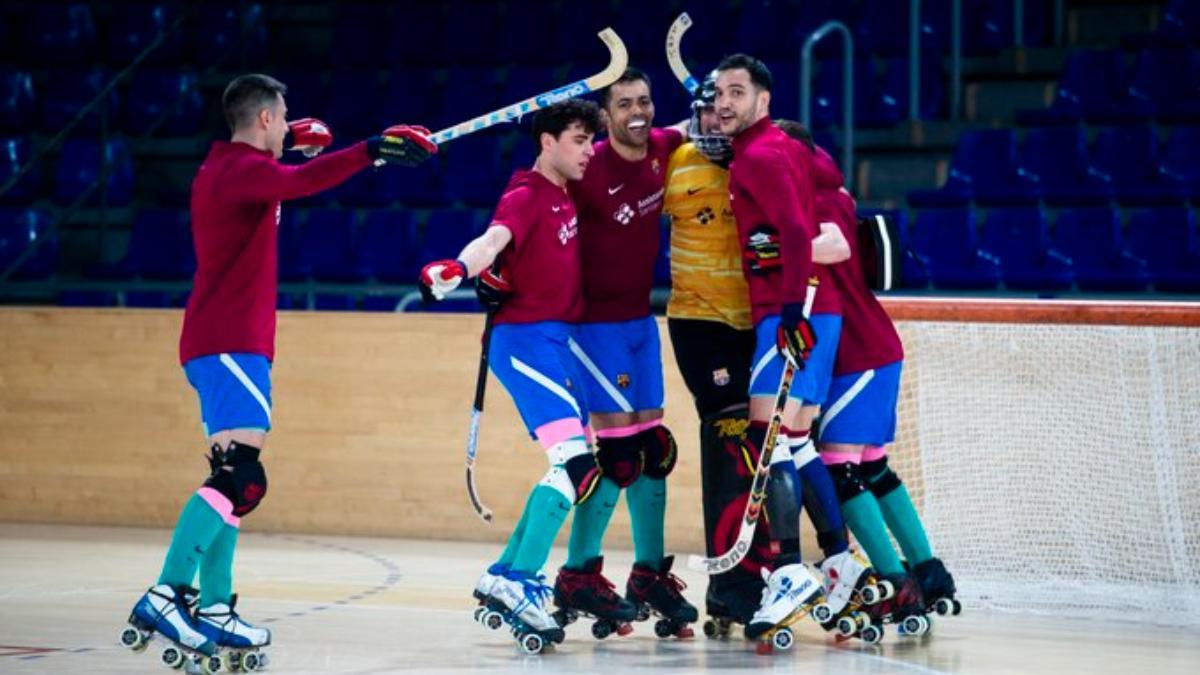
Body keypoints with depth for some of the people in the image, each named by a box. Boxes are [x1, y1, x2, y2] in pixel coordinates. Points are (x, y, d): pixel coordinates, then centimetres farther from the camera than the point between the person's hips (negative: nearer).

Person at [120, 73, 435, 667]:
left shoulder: (224, 167, 19)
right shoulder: (244, 169, -11)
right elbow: (299, 182, -33)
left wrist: (290, 143, 40)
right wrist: (370, 150, -39)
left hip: (222, 345, 11)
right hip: (230, 345, -11)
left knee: (234, 478, 11)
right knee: (240, 478, -19)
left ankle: (214, 610, 9)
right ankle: (164, 598, -27)